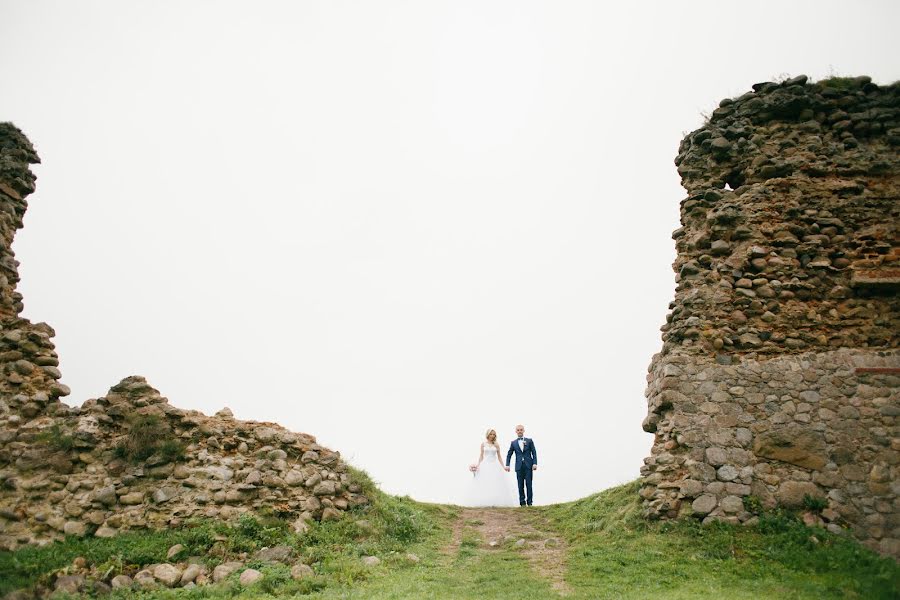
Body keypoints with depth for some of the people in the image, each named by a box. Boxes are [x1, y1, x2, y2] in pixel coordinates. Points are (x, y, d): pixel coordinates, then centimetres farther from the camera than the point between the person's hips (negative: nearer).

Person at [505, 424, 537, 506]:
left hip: (528, 466, -1)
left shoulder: (529, 440, 8)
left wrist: (535, 463, -7)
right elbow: (509, 455, 11)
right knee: (521, 485, 2)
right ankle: (522, 502, 8)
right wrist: (507, 465, -2)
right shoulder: (513, 443, 11)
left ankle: (529, 502, 2)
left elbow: (534, 452, 4)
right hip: (519, 466, 1)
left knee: (529, 484, -4)